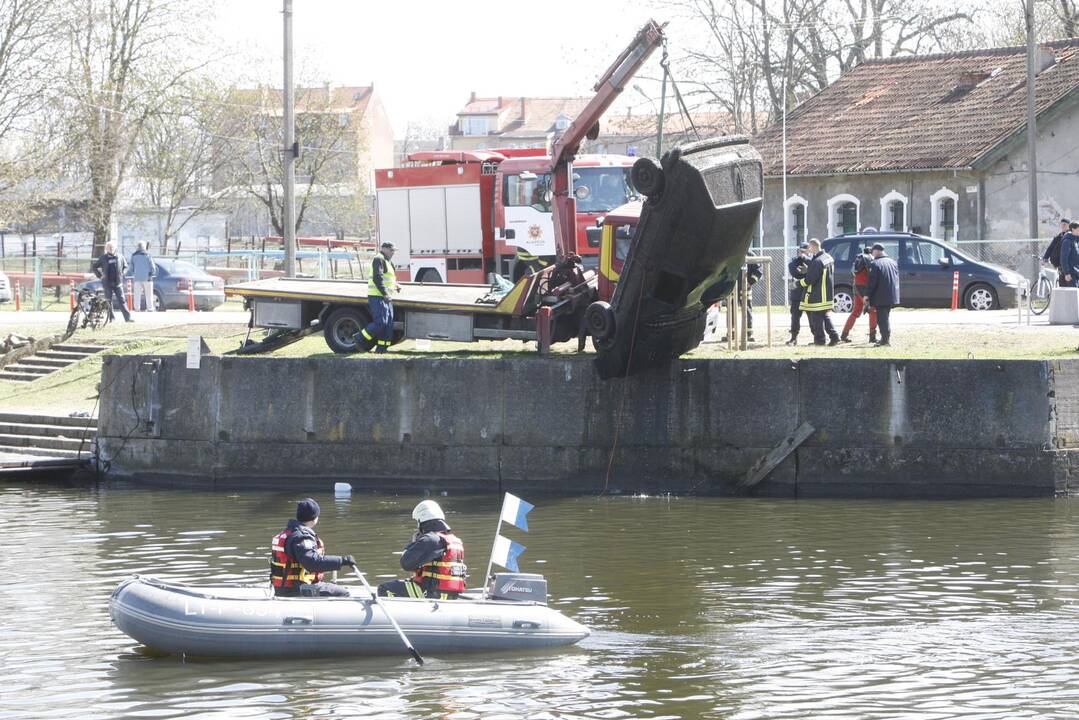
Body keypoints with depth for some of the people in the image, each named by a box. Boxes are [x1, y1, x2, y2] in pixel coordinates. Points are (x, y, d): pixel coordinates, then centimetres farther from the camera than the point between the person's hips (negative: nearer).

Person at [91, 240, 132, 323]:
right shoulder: (103, 258, 3)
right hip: (107, 283, 0)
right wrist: (100, 275, 0)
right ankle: (111, 318, 8)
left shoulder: (120, 257, 7)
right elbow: (93, 267, 10)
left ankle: (127, 317, -10)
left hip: (118, 283, 1)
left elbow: (125, 267, 20)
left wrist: (122, 274, 4)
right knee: (109, 300, 2)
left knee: (122, 300, -5)